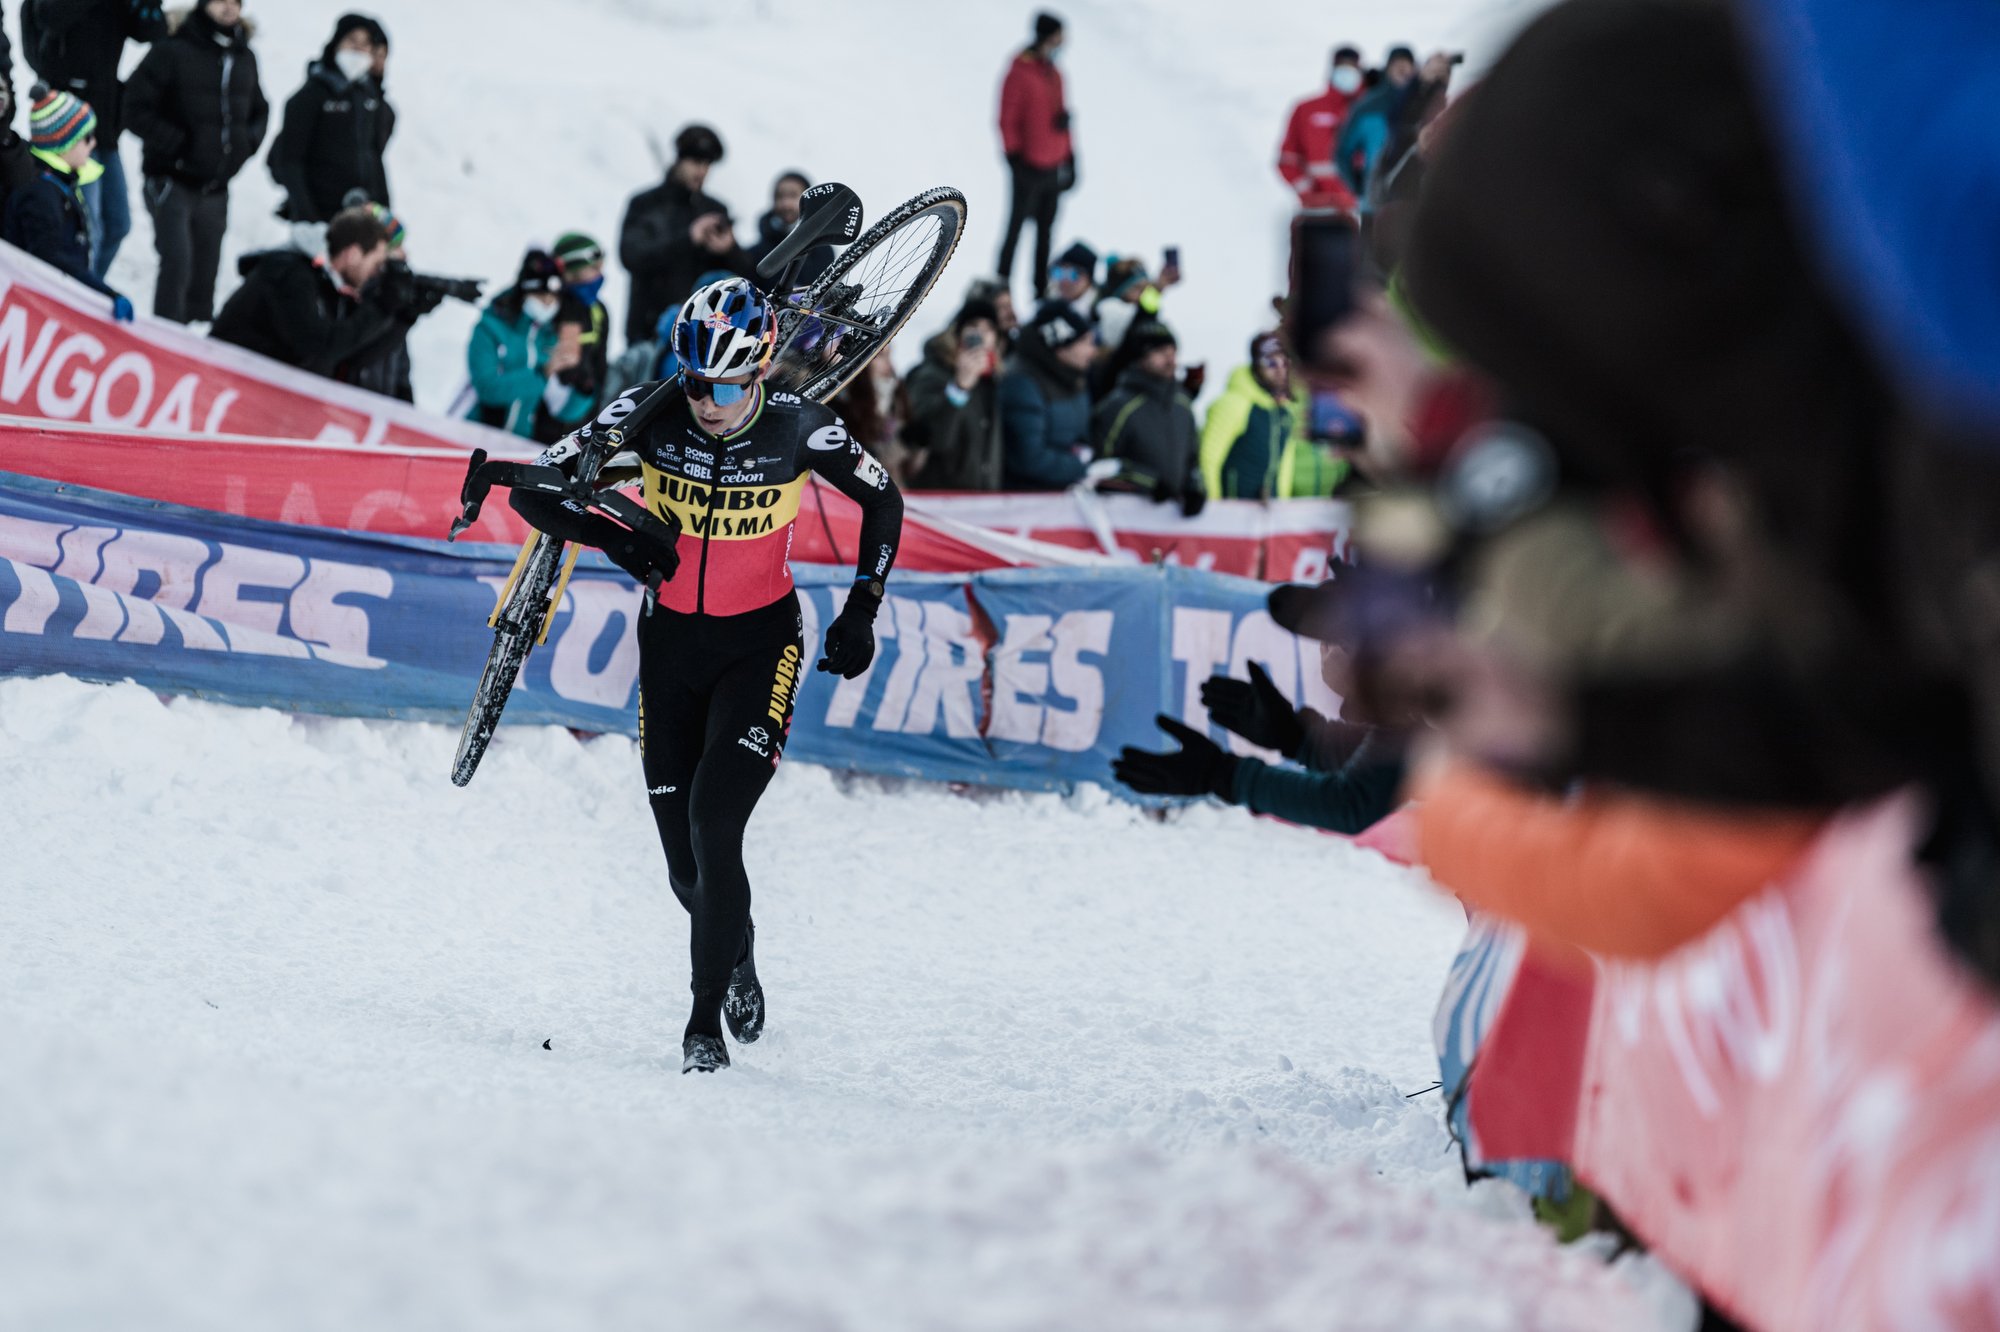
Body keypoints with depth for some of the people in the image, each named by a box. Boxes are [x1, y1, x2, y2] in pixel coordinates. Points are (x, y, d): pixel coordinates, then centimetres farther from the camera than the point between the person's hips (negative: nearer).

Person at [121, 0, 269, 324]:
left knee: (205, 273, 11)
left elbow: (259, 111, 23)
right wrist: (175, 144, -15)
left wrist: (248, 142, 4)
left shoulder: (245, 58, 8)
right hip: (172, 183, -6)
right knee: (177, 264, -17)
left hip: (215, 188, 6)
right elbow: (137, 108, -11)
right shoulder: (172, 52, -10)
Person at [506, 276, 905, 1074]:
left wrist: (861, 610, -5)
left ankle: (706, 1020, -9)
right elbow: (533, 492, -10)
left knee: (714, 825, -20)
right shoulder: (650, 414, -16)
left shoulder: (801, 430, -18)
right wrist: (613, 538, -25)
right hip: (672, 640, 2)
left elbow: (883, 503, 1)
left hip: (761, 644, -2)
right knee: (686, 865, 6)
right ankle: (736, 955, 39)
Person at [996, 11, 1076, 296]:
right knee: (1016, 228, -3)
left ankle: (1042, 289, 18)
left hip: (1053, 168, 7)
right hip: (1030, 167, -7)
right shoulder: (1020, 73, -12)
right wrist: (1014, 156, -16)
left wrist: (1068, 157, 17)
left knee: (1046, 232, 12)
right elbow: (1008, 119, -12)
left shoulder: (1054, 74, 12)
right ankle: (1002, 286, 2)